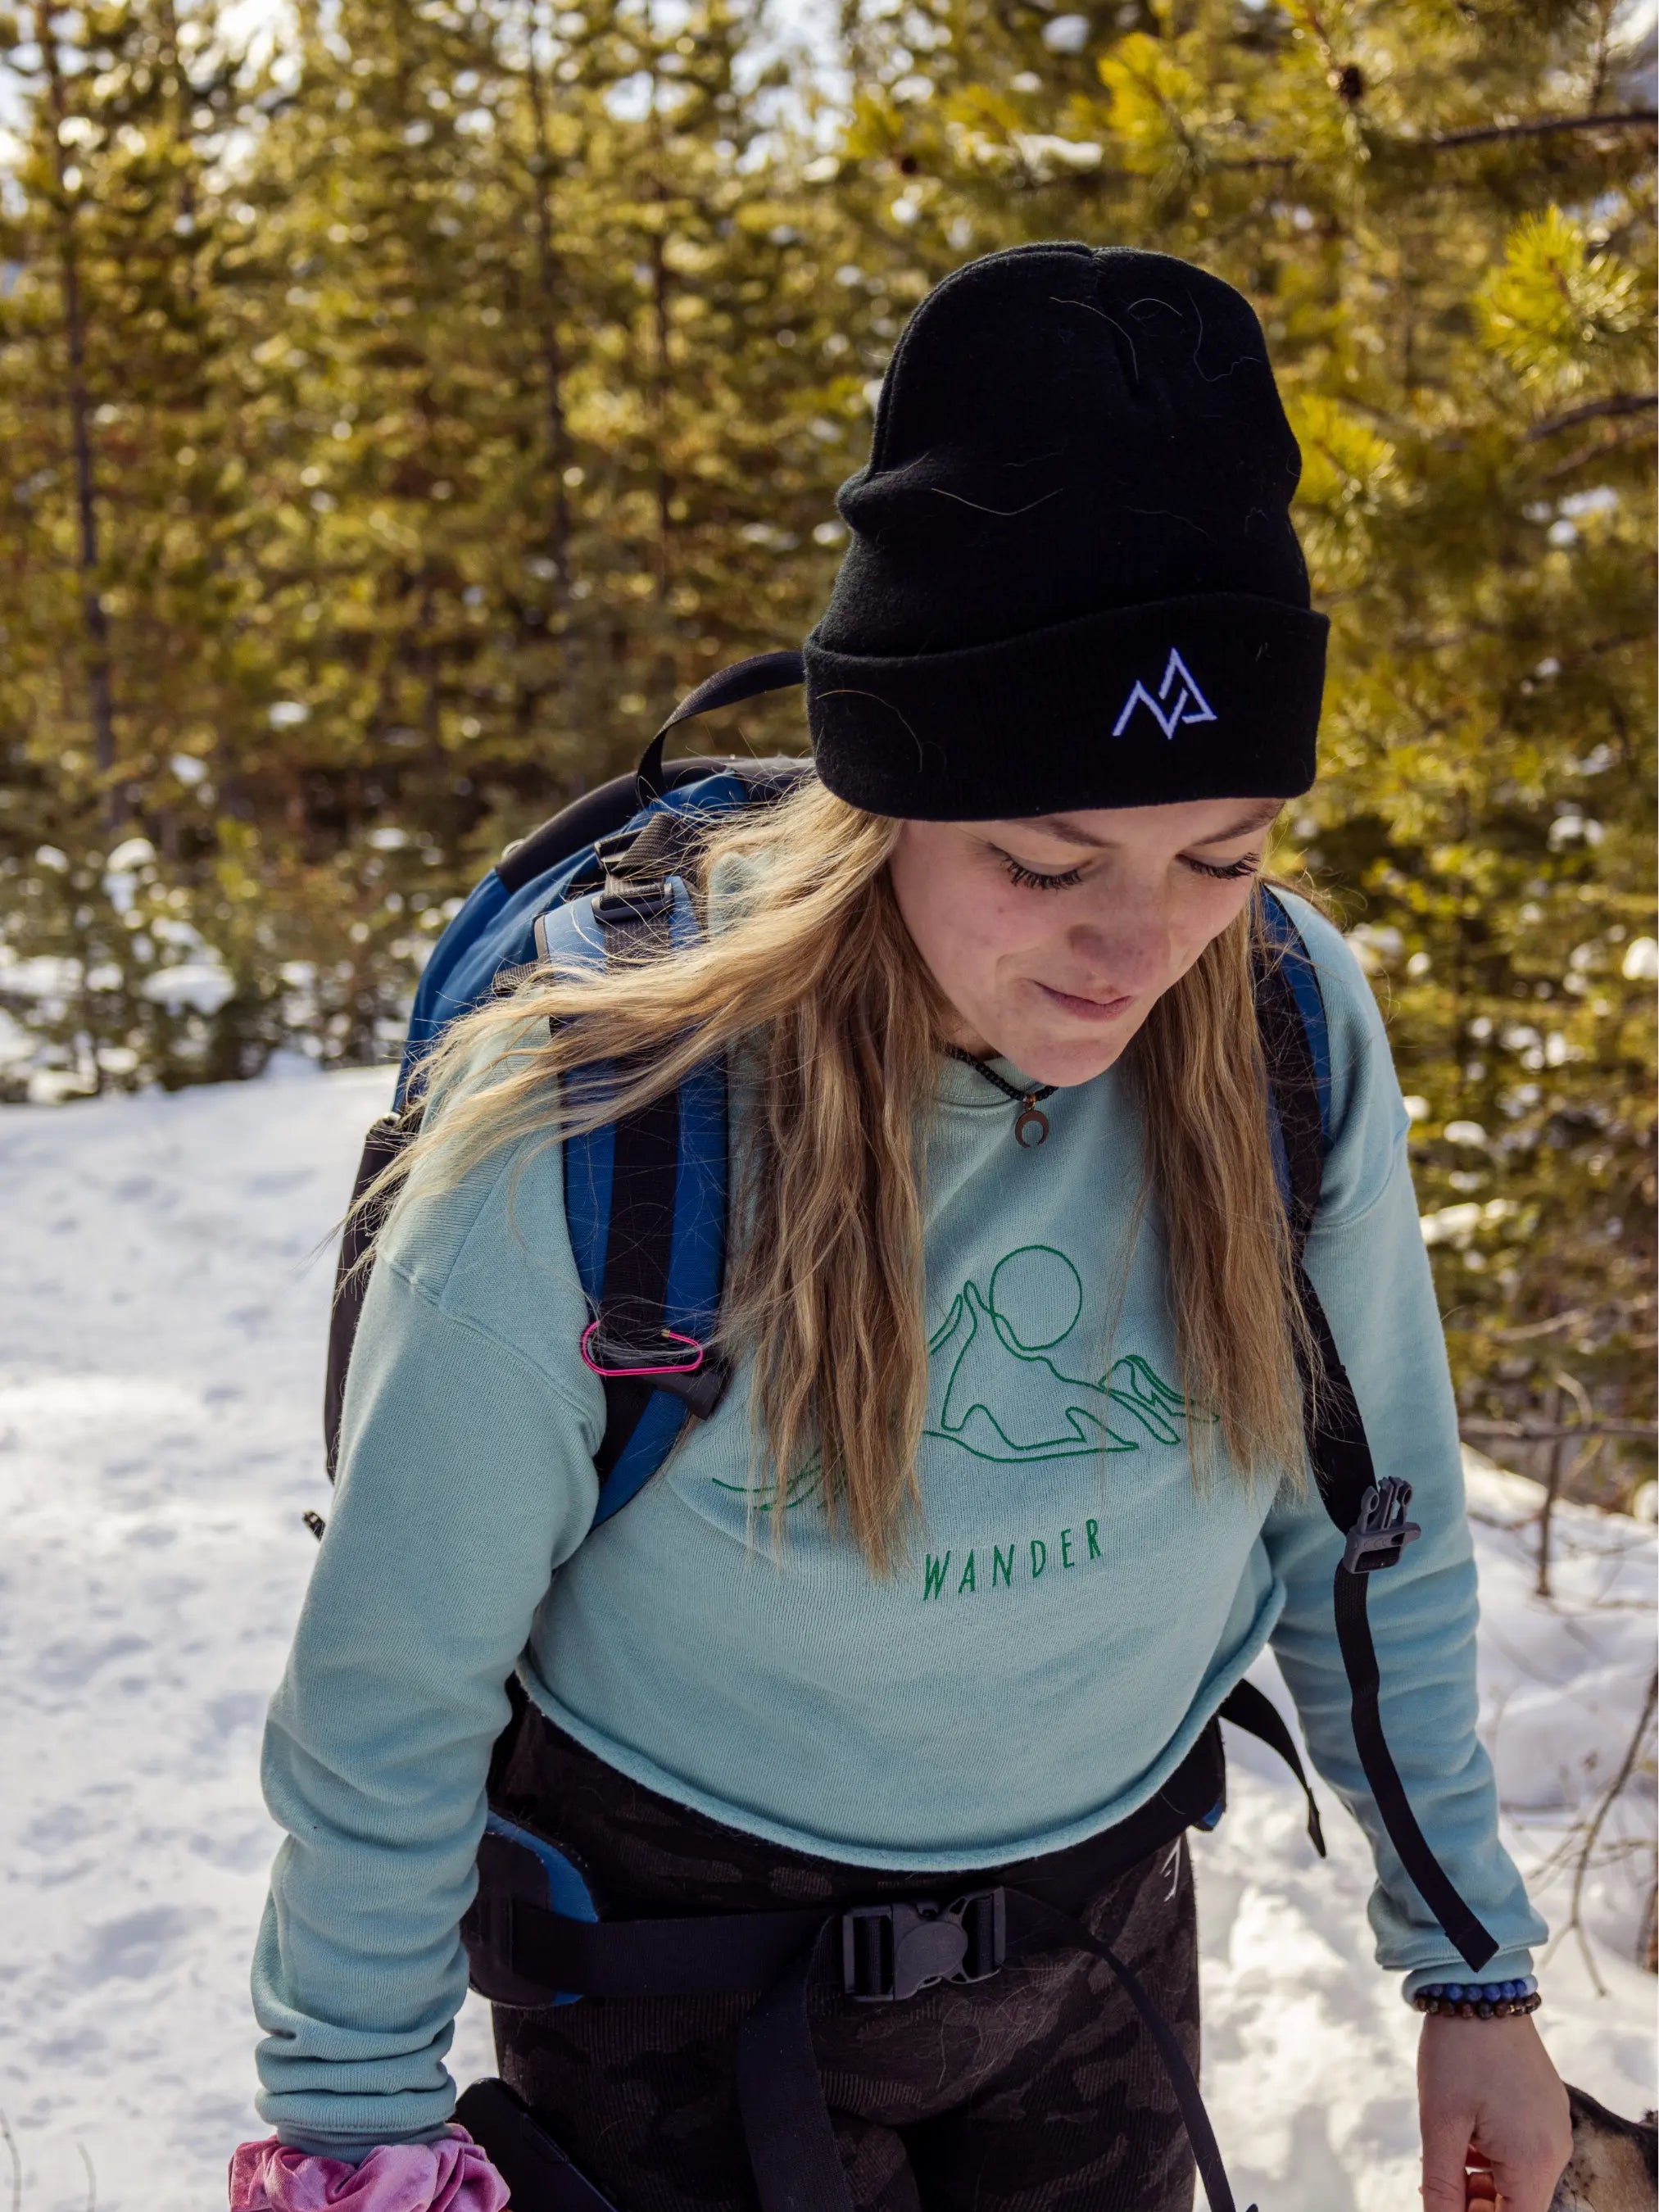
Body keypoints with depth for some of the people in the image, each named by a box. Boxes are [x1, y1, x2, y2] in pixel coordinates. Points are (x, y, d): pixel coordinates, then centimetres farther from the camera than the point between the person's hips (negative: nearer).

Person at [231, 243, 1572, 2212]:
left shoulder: (1291, 1047, -18)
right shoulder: (581, 1156, -29)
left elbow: (1373, 1538, -2)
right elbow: (391, 1688, -15)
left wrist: (1472, 1969, 4)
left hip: (1104, 1920, 4)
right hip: (689, 1965, -3)